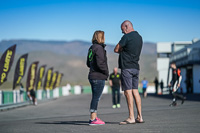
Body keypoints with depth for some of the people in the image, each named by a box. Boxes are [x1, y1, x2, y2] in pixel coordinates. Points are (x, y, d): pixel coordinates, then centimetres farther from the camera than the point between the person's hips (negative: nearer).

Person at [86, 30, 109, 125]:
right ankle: (93, 119, -5)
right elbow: (100, 63, -22)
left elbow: (88, 63, 20)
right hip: (99, 77, -10)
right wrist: (106, 72, -8)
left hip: (92, 76, 10)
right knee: (96, 98, -7)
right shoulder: (99, 48, -15)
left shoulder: (91, 48, 14)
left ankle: (94, 117, 20)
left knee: (95, 98, 14)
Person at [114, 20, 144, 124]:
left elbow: (116, 50, -5)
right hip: (136, 67, 8)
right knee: (135, 91, 9)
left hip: (127, 67, -8)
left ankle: (131, 118, -9)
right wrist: (124, 51, 8)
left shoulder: (127, 37, -11)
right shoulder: (139, 37, 15)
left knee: (128, 92, -7)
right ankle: (139, 117, 8)